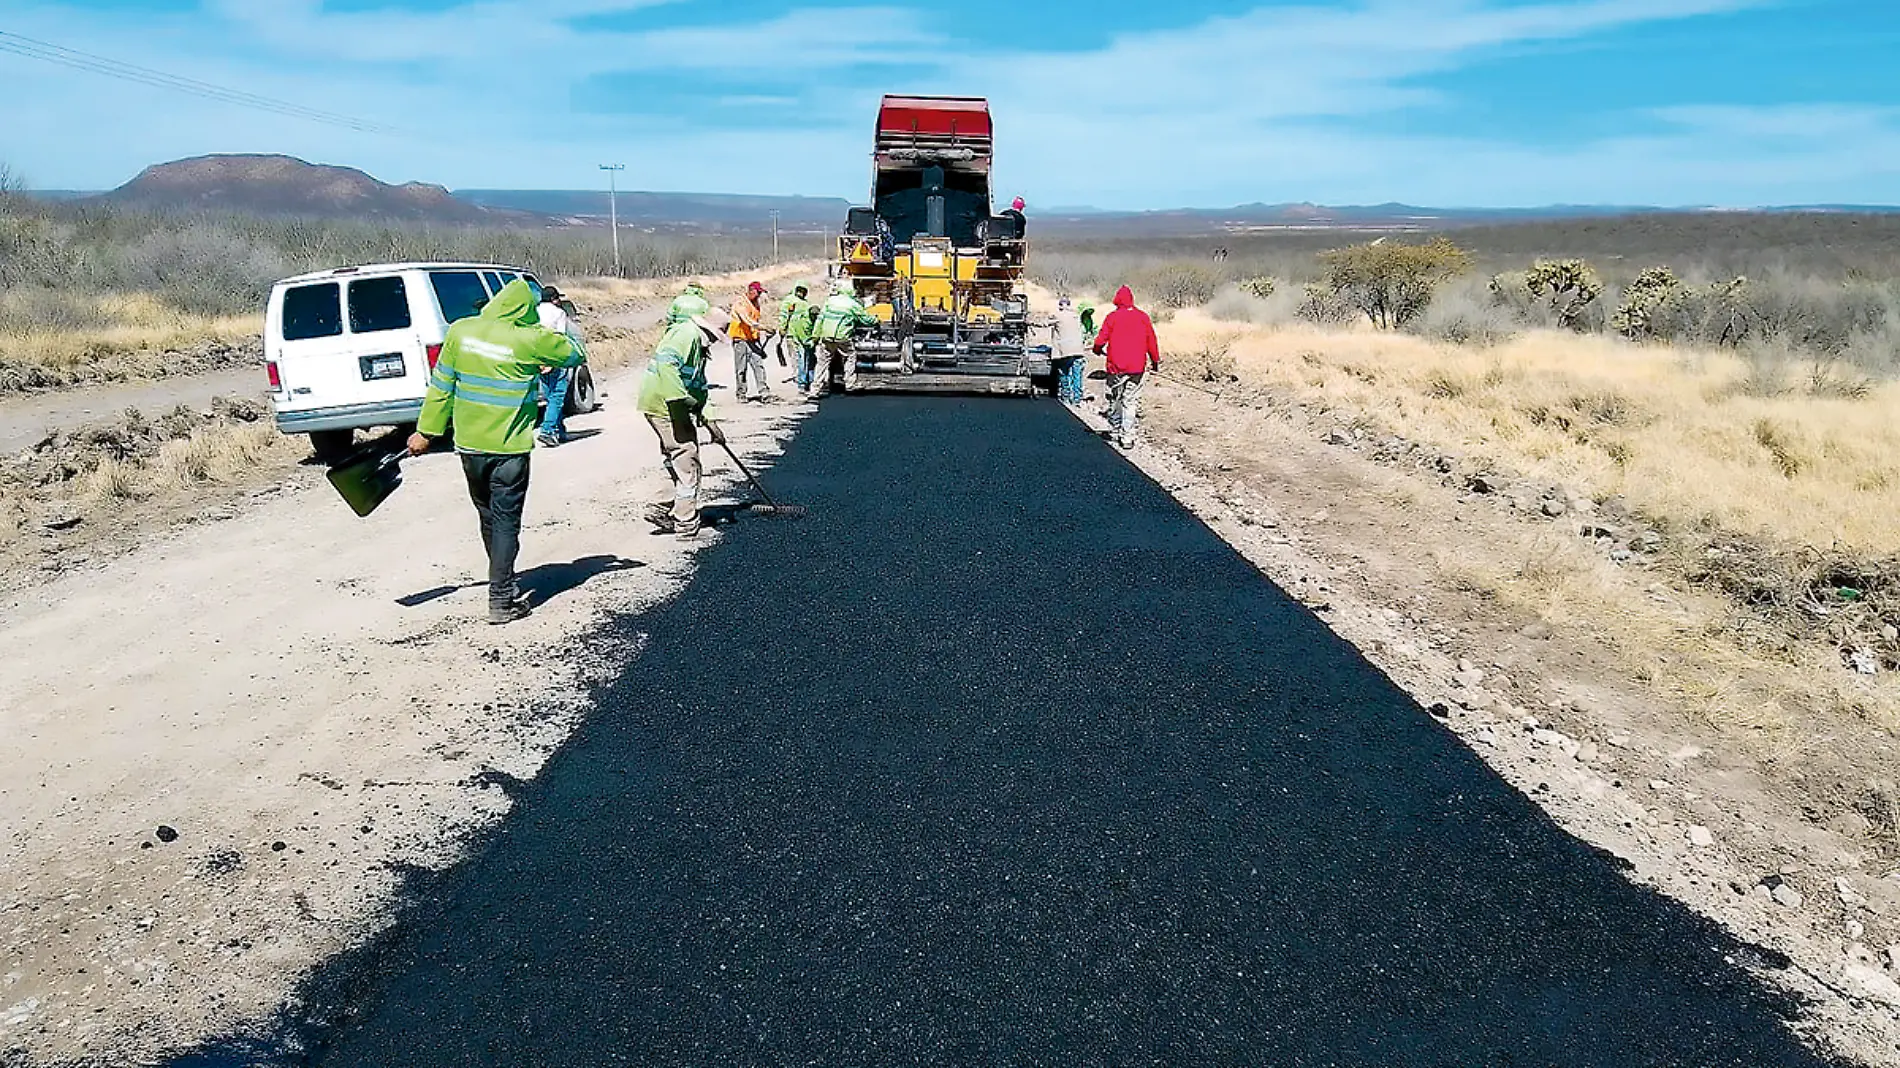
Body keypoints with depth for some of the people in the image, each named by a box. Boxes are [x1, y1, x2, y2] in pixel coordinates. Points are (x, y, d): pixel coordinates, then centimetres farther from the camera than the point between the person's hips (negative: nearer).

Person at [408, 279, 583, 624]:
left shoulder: (461, 330, -2)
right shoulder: (530, 339, -13)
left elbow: (441, 385, 3)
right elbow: (574, 355, 3)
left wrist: (426, 431, 10)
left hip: (469, 444, 4)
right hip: (509, 447, -4)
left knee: (488, 518, 19)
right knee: (506, 522, 2)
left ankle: (504, 583, 33)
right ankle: (501, 600, 0)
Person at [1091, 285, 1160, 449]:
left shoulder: (1112, 317, -4)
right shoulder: (1143, 317, 3)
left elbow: (1101, 340, -4)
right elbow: (1152, 341, 7)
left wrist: (1098, 350, 19)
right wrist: (1156, 361, 20)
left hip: (1116, 367, -2)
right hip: (1137, 367, 2)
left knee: (1115, 400, 14)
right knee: (1130, 402, 3)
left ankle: (1116, 431, 21)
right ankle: (1127, 438, -3)